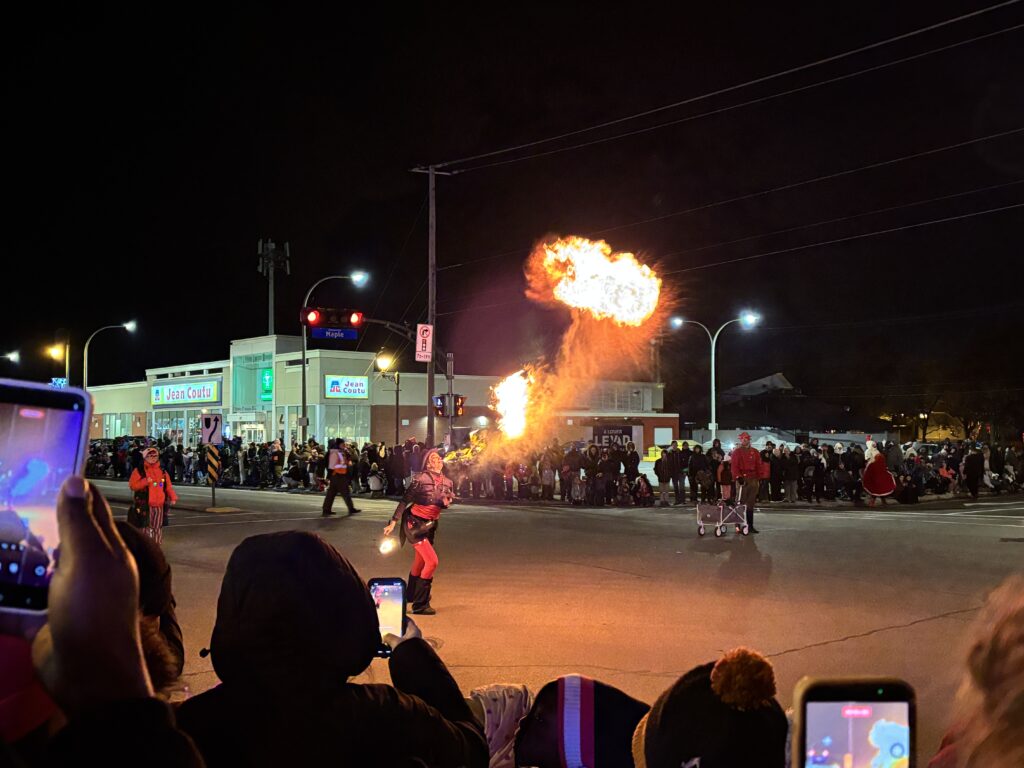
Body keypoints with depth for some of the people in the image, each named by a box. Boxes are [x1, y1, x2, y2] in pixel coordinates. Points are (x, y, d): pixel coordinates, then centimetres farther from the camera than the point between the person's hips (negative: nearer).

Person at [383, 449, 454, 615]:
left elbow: (447, 502, 13)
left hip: (430, 525, 7)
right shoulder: (420, 478, -16)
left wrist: (447, 502, -10)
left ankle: (411, 596, 41)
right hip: (414, 522, -7)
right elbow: (405, 500, -12)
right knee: (432, 561, -15)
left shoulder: (447, 482, 1)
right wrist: (394, 521, -13)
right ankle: (420, 604, -6)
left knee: (420, 562, 20)